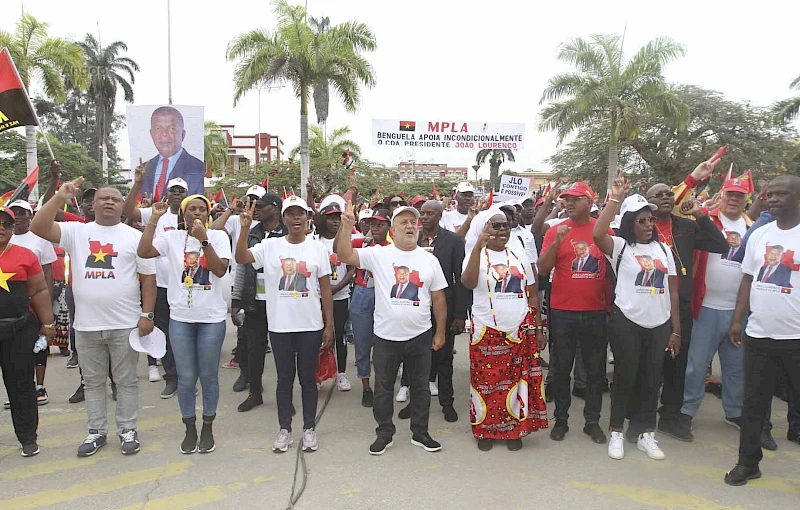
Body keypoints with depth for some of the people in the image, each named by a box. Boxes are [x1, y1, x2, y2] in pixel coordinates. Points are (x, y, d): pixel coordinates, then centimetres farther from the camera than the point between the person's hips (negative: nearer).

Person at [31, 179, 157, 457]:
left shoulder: (134, 236, 1)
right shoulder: (76, 231, 5)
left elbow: (148, 277, 0)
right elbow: (38, 228, -10)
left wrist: (147, 314, -7)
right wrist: (60, 197, -19)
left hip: (125, 325, -2)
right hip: (86, 325, 2)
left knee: (126, 381, 8)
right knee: (93, 381, 14)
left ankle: (128, 430, 21)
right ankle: (96, 431, 28)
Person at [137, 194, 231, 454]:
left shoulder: (218, 237, -2)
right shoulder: (172, 237, 2)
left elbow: (220, 270, -14)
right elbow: (143, 252, -12)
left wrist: (203, 240, -20)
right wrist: (154, 219, -12)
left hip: (212, 318, -1)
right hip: (180, 318, 1)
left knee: (209, 376, 9)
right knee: (186, 378, 9)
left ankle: (208, 428, 26)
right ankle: (190, 429, 26)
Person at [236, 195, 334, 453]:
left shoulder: (318, 248, -1)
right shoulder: (270, 246, 0)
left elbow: (326, 290, 0)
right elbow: (241, 258, -14)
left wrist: (329, 325, -1)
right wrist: (245, 229, -26)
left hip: (310, 326, 0)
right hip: (279, 326, 1)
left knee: (308, 378, 10)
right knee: (284, 378, 12)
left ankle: (309, 428, 25)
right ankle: (284, 429, 26)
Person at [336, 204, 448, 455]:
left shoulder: (430, 260, 1)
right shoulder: (378, 254, -5)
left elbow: (438, 298, 5)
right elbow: (344, 255, -16)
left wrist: (440, 332, 4)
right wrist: (347, 225, -28)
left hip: (420, 336, 2)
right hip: (386, 337, -1)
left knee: (420, 387, 14)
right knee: (383, 388, 12)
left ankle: (420, 433, 31)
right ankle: (384, 434, 29)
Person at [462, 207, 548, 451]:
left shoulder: (520, 256, 9)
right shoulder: (476, 255, -2)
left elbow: (533, 294, 11)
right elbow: (468, 282, -24)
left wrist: (538, 328, 8)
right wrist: (478, 246, -29)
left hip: (521, 331, 3)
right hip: (487, 331, -3)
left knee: (517, 380, 8)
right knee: (487, 381, 6)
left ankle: (515, 429, 24)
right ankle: (485, 429, 21)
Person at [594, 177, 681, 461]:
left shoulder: (663, 249, 10)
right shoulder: (620, 247, -3)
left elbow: (673, 291, 10)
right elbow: (598, 234, -27)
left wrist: (676, 330, 6)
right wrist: (616, 199, -22)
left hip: (660, 324, 4)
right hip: (628, 323, -4)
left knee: (652, 380, 11)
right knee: (625, 379, 4)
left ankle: (646, 434, 24)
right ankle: (617, 433, 18)